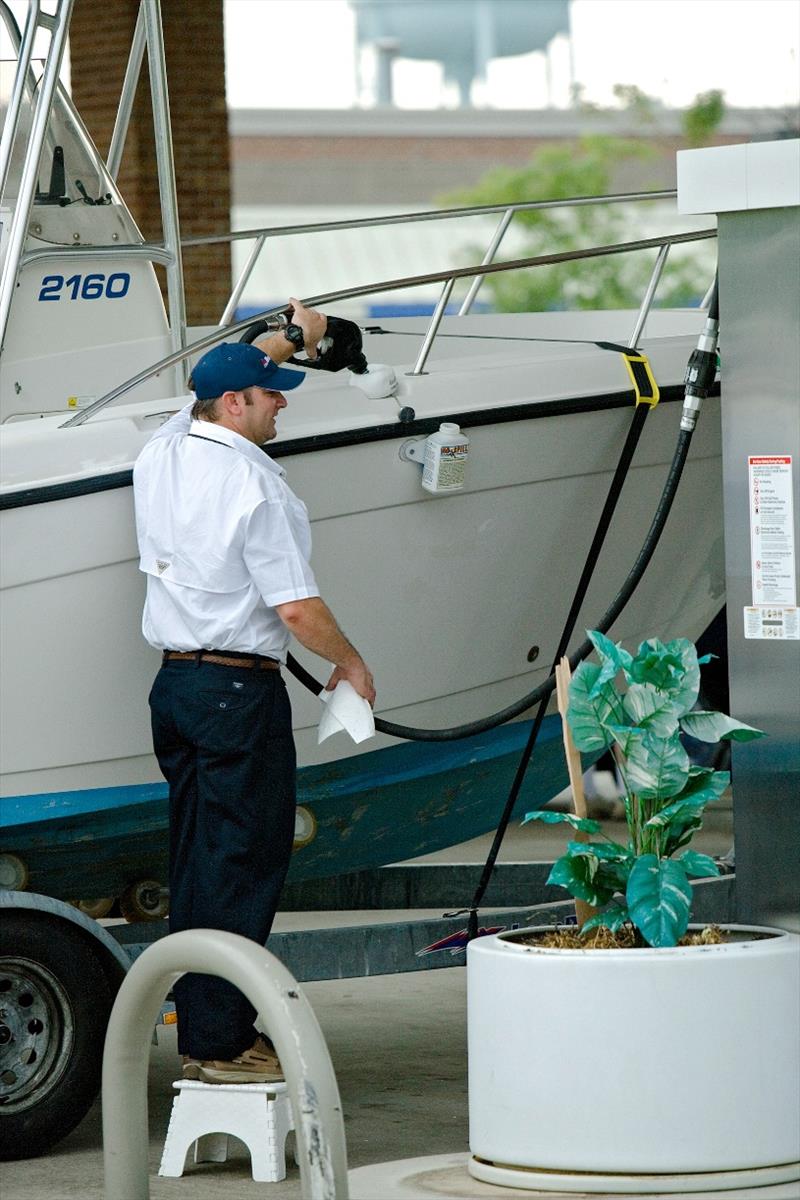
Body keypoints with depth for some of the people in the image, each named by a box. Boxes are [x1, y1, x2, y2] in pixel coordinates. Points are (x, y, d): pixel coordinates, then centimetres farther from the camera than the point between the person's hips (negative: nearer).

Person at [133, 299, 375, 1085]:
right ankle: (221, 1043, -6)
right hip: (238, 689, -9)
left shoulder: (161, 453, 8)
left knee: (195, 864, 13)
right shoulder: (255, 485, -16)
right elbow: (297, 608, -18)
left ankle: (197, 1034, 16)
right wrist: (351, 664, 0)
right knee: (241, 869, -5)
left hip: (173, 682, 9)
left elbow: (216, 385, 30)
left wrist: (287, 341, 44)